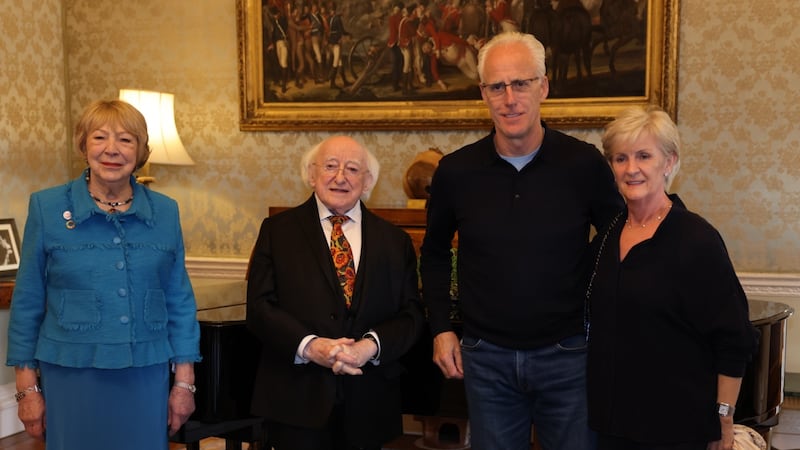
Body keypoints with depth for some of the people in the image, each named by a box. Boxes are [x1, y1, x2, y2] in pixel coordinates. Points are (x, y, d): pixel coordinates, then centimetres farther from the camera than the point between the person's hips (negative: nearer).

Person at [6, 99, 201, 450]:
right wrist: (27, 387, -1)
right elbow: (27, 302, 1)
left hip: (146, 377, 2)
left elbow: (180, 301, 5)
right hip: (71, 376, -1)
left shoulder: (165, 211, 2)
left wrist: (184, 381, 3)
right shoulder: (47, 207, -2)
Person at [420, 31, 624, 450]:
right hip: (485, 358, 1)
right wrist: (441, 328, 5)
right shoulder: (456, 171, -4)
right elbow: (434, 253, 11)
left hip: (567, 355, -1)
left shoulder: (585, 163, -9)